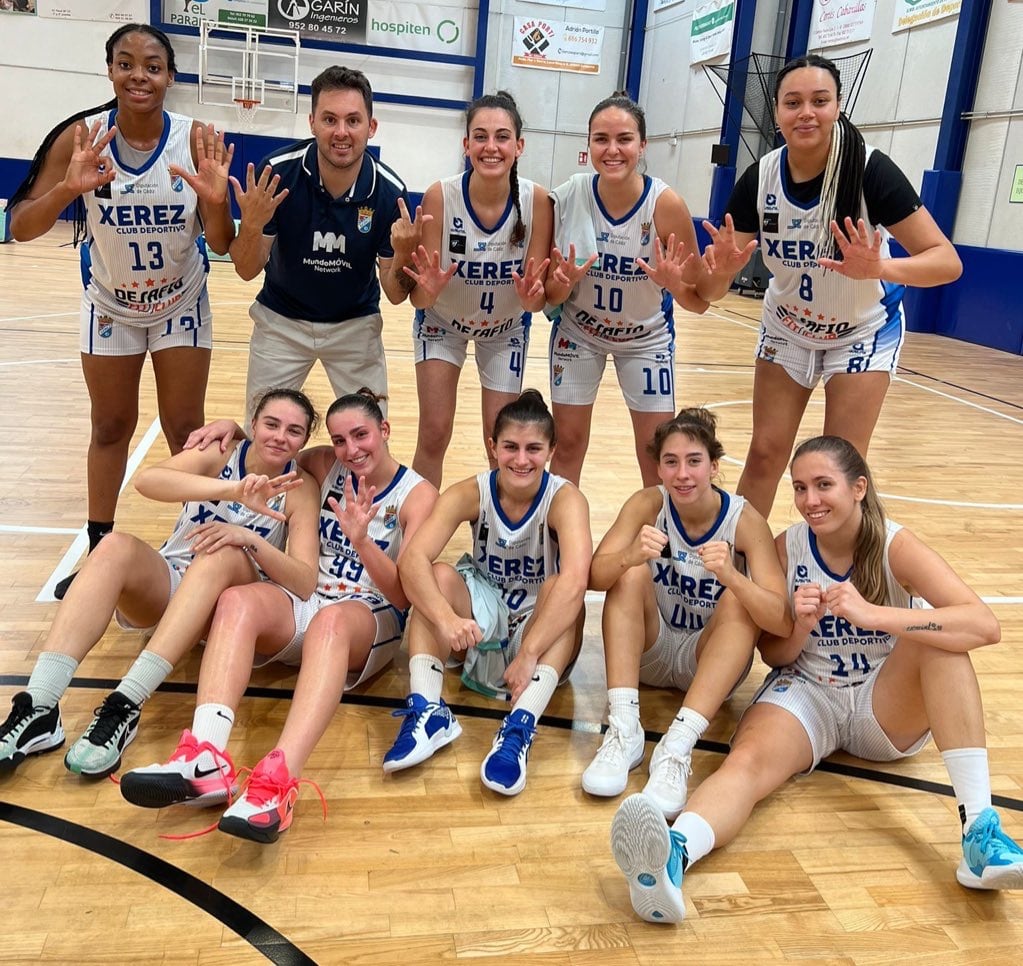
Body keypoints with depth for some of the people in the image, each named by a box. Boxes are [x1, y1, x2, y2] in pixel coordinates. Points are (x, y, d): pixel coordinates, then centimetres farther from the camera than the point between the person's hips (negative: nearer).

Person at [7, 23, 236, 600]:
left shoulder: (197, 139, -20)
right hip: (111, 305, 1)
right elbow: (21, 228, -20)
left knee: (186, 431, 4)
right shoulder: (81, 137, -19)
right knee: (111, 428, 12)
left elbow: (222, 243, -18)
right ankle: (99, 552, 25)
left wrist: (215, 202, -39)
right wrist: (68, 190, -39)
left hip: (181, 304, -1)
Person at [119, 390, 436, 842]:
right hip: (304, 604, 4)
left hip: (371, 617, -4)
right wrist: (231, 428, 6)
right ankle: (204, 758, -49)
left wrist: (361, 540, -25)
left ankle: (279, 779, -59)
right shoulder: (324, 466, 12)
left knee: (331, 621, -40)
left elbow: (403, 595, -9)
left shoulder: (419, 494, 0)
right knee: (238, 600, -30)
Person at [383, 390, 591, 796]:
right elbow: (412, 559, -28)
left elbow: (575, 580, -37)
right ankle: (427, 711, -30)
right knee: (440, 575, -23)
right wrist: (446, 618, -45)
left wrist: (528, 653, -46)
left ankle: (520, 727, -41)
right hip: (482, 626, 2)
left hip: (544, 635, -2)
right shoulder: (470, 493, -13)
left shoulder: (565, 499, -19)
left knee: (559, 588, -31)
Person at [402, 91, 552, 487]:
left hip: (506, 329, 1)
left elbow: (538, 299, -19)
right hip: (441, 322, -1)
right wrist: (428, 289, -46)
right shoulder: (440, 195, -27)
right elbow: (419, 298, -24)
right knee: (434, 436, -6)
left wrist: (531, 296, -41)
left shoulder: (536, 201, -25)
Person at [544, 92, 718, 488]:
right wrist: (562, 282, -31)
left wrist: (674, 284, -36)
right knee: (567, 444, 8)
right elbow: (551, 294, -10)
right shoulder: (567, 197, -20)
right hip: (577, 331, 1)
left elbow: (700, 302, -16)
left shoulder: (666, 205, -24)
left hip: (647, 339, -1)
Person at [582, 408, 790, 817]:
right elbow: (593, 577, -24)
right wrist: (630, 556, -46)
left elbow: (782, 622, -27)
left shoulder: (745, 520, -18)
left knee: (740, 599, -28)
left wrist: (730, 575, -45)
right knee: (630, 574, -24)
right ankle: (623, 730, -29)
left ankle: (678, 746, -37)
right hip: (649, 651, 1)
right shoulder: (648, 504, -13)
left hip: (711, 659, -1)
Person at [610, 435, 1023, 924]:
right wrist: (800, 628, -20)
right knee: (747, 761, -32)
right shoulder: (787, 548, -5)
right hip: (805, 692, 0)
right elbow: (773, 656, 4)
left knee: (939, 639, -29)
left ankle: (980, 828, -34)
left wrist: (872, 615, -37)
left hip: (886, 705, 0)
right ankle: (671, 857, -60)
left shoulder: (896, 546, -11)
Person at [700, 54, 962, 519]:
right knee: (765, 454, 4)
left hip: (863, 331, -3)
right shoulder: (759, 178, -17)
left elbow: (947, 261, -27)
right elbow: (713, 288, -13)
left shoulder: (870, 170, -26)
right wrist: (722, 268, -37)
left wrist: (879, 268, -46)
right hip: (787, 327, 3)